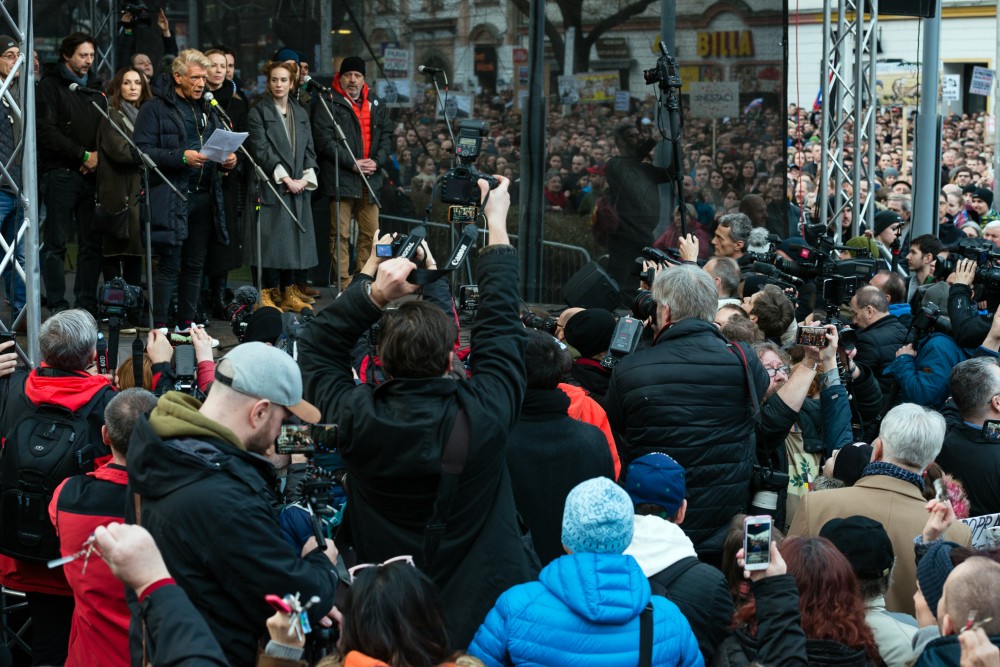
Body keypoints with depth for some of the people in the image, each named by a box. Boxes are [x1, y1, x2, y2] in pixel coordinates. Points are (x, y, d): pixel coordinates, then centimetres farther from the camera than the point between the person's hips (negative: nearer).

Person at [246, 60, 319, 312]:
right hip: (271, 186, -5)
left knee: (295, 241, 5)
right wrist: (285, 178, -14)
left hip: (299, 187, 5)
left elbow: (309, 150, 14)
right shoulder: (259, 112, -2)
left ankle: (289, 293, 12)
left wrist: (305, 178, -2)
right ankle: (266, 294, -4)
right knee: (270, 241, -7)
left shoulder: (301, 114, 16)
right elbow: (261, 150, -10)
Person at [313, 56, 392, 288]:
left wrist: (378, 161, -5)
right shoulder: (329, 103, -2)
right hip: (341, 179, -5)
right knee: (341, 233, -5)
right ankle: (344, 284, -2)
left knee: (370, 232, 7)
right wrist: (352, 163, -15)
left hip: (370, 179, 5)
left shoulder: (376, 105, 16)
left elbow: (386, 136, 13)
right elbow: (325, 139, -10)